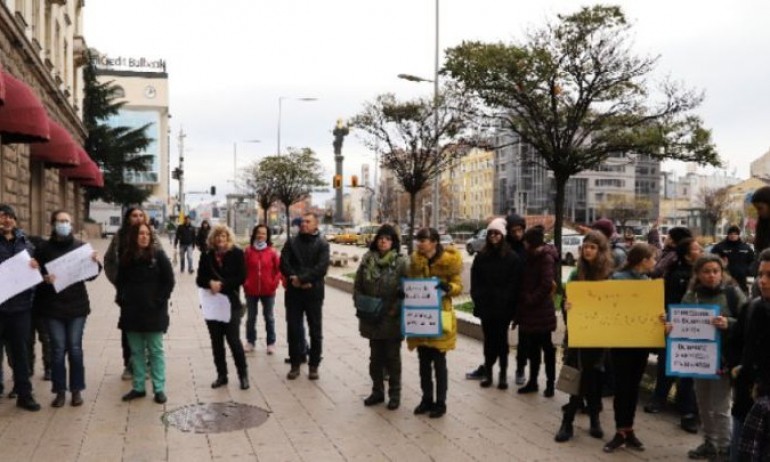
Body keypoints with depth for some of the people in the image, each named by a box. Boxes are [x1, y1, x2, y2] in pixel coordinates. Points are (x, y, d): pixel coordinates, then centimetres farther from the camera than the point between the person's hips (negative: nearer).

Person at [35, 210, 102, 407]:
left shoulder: (80, 246, 2)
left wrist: (95, 263, -15)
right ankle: (60, 391, 15)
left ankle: (77, 389, 16)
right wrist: (45, 279, -20)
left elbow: (90, 275, 5)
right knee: (58, 349, 3)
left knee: (75, 349, 4)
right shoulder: (45, 248, -1)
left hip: (77, 305, 1)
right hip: (53, 307, 0)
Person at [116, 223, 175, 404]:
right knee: (136, 352, 11)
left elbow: (169, 281, -5)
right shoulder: (126, 257, 5)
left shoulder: (158, 255, -5)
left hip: (153, 311, -3)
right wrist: (121, 300, 3)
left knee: (155, 351, 4)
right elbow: (120, 281, 14)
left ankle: (159, 388, 9)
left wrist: (160, 301, -11)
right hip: (131, 312, 4)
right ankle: (138, 387, 21)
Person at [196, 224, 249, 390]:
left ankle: (243, 374, 11)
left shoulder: (237, 254, -3)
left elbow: (241, 277, -8)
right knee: (216, 342, 9)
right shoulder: (206, 256, 5)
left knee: (233, 340, -5)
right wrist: (210, 283, -17)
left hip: (231, 303, -3)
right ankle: (221, 375, 21)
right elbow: (200, 279, 4)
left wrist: (222, 284, -18)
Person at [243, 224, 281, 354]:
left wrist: (275, 283, -7)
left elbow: (279, 269, -1)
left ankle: (271, 343, 19)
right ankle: (250, 341, 25)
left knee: (269, 317, 10)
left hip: (268, 291, -1)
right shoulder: (248, 251, -3)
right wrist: (245, 283, -3)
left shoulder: (272, 252, -6)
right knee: (251, 317, 12)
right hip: (251, 290, 1)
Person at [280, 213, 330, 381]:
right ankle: (295, 364, 19)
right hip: (293, 291, 2)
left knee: (315, 330, 6)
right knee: (293, 329, 7)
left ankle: (313, 365, 17)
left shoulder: (322, 244, -1)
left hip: (314, 292, -2)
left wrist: (302, 279, -19)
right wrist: (294, 278, -16)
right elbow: (284, 263, -1)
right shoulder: (291, 242, 7)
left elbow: (322, 267, -13)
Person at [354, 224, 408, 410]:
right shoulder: (367, 259, 2)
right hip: (371, 318, 4)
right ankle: (377, 391, 29)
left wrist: (394, 311, -16)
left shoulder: (401, 262, -9)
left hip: (392, 320, -3)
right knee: (375, 356, 15)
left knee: (392, 357, 9)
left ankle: (395, 393, 22)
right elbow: (358, 286, 7)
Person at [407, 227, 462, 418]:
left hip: (439, 316, -4)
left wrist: (448, 286, -28)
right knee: (424, 361, 12)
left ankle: (440, 403, 16)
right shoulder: (415, 260, 3)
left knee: (438, 362, 3)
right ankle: (427, 399, 26)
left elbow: (458, 287, -7)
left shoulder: (448, 260, -10)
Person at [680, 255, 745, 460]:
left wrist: (729, 324, -26)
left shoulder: (733, 292, -7)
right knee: (704, 405, 15)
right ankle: (709, 443, 32)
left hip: (724, 357, -4)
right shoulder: (691, 295, 3)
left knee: (720, 407, 0)